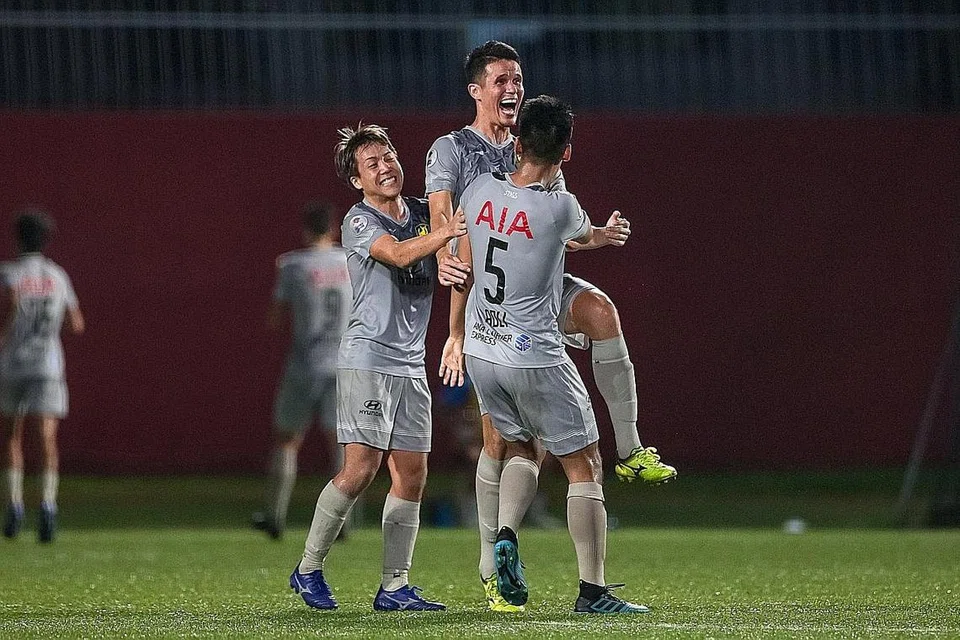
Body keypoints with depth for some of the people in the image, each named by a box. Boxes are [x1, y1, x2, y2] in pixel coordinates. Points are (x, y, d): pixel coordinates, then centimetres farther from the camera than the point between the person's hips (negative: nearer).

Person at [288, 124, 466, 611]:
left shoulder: (423, 213, 13)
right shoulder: (359, 222, -7)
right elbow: (398, 254, -23)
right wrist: (448, 231, -33)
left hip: (411, 364, 7)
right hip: (366, 357, -7)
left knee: (412, 474, 2)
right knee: (360, 469, -13)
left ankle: (394, 587, 5)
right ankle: (309, 569, 1)